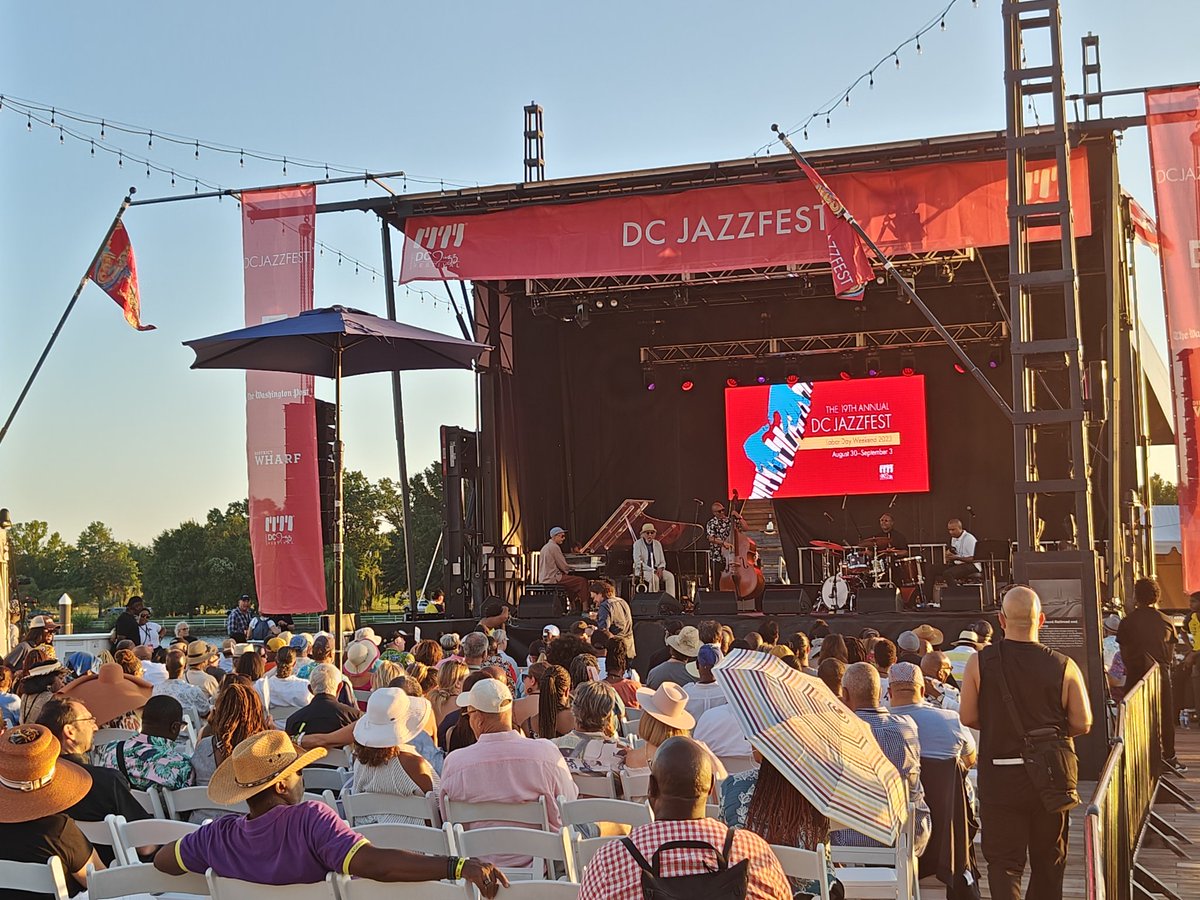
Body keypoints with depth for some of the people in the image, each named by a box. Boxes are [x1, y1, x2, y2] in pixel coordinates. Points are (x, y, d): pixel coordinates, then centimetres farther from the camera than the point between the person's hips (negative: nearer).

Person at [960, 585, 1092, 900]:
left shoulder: (980, 662, -10)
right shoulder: (1064, 667, -9)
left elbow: (967, 717, -3)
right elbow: (1082, 724, -4)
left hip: (998, 775, -1)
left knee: (1003, 861, 4)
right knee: (1049, 861, 19)